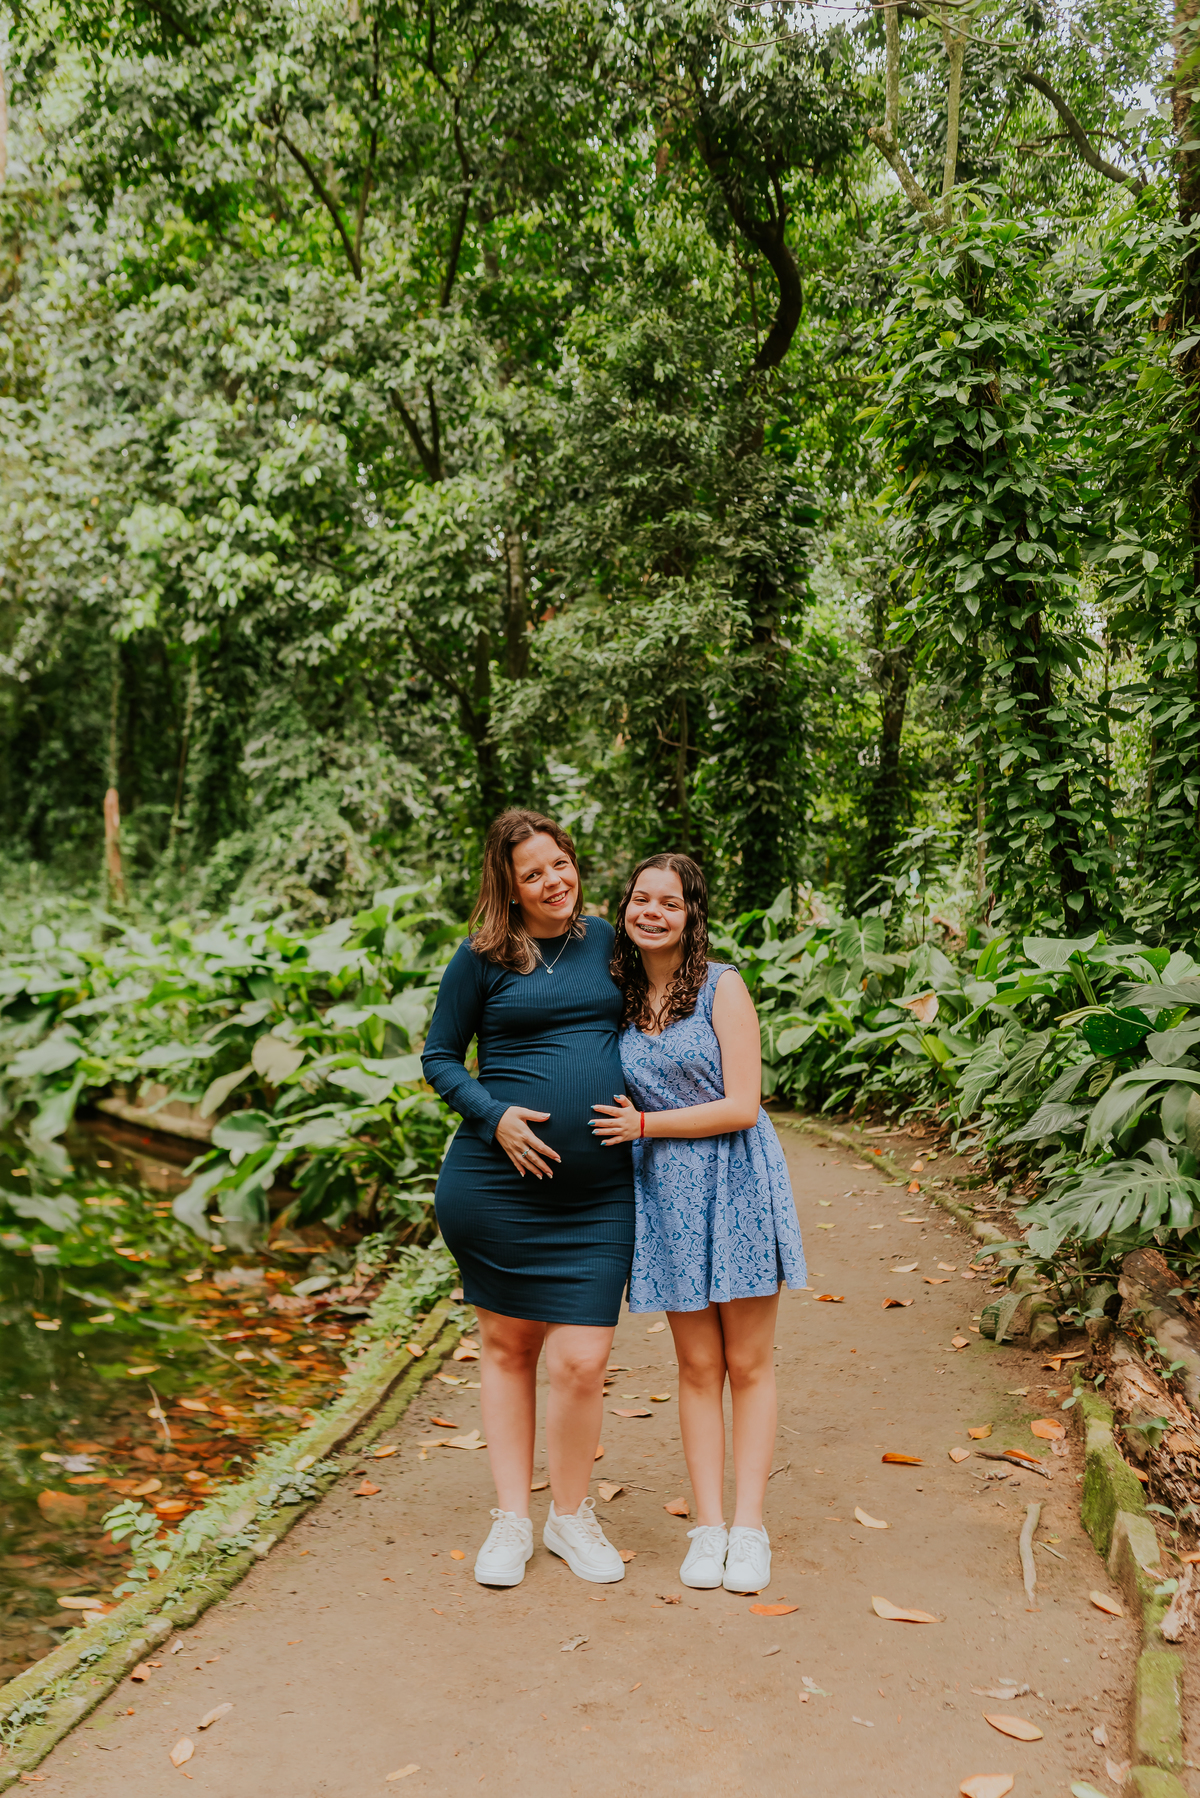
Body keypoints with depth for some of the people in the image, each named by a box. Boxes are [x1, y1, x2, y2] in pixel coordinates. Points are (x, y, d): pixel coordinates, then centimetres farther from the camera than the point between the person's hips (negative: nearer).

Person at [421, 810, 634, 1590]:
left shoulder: (604, 939, 7)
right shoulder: (483, 957, -1)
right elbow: (440, 1056, 4)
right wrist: (494, 1116, -11)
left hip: (597, 1191, 2)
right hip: (499, 1182, -1)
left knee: (582, 1362, -1)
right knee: (507, 1347, 11)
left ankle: (572, 1515, 23)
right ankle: (511, 1519, 27)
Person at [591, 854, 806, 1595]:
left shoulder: (722, 986, -8)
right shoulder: (620, 999, 6)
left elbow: (741, 1106, -13)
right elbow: (615, 1101, 19)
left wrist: (644, 1125, -10)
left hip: (738, 1183, -4)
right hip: (666, 1194, 4)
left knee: (749, 1364, 4)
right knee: (698, 1367, 8)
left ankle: (750, 1528, 12)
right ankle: (709, 1526, 15)